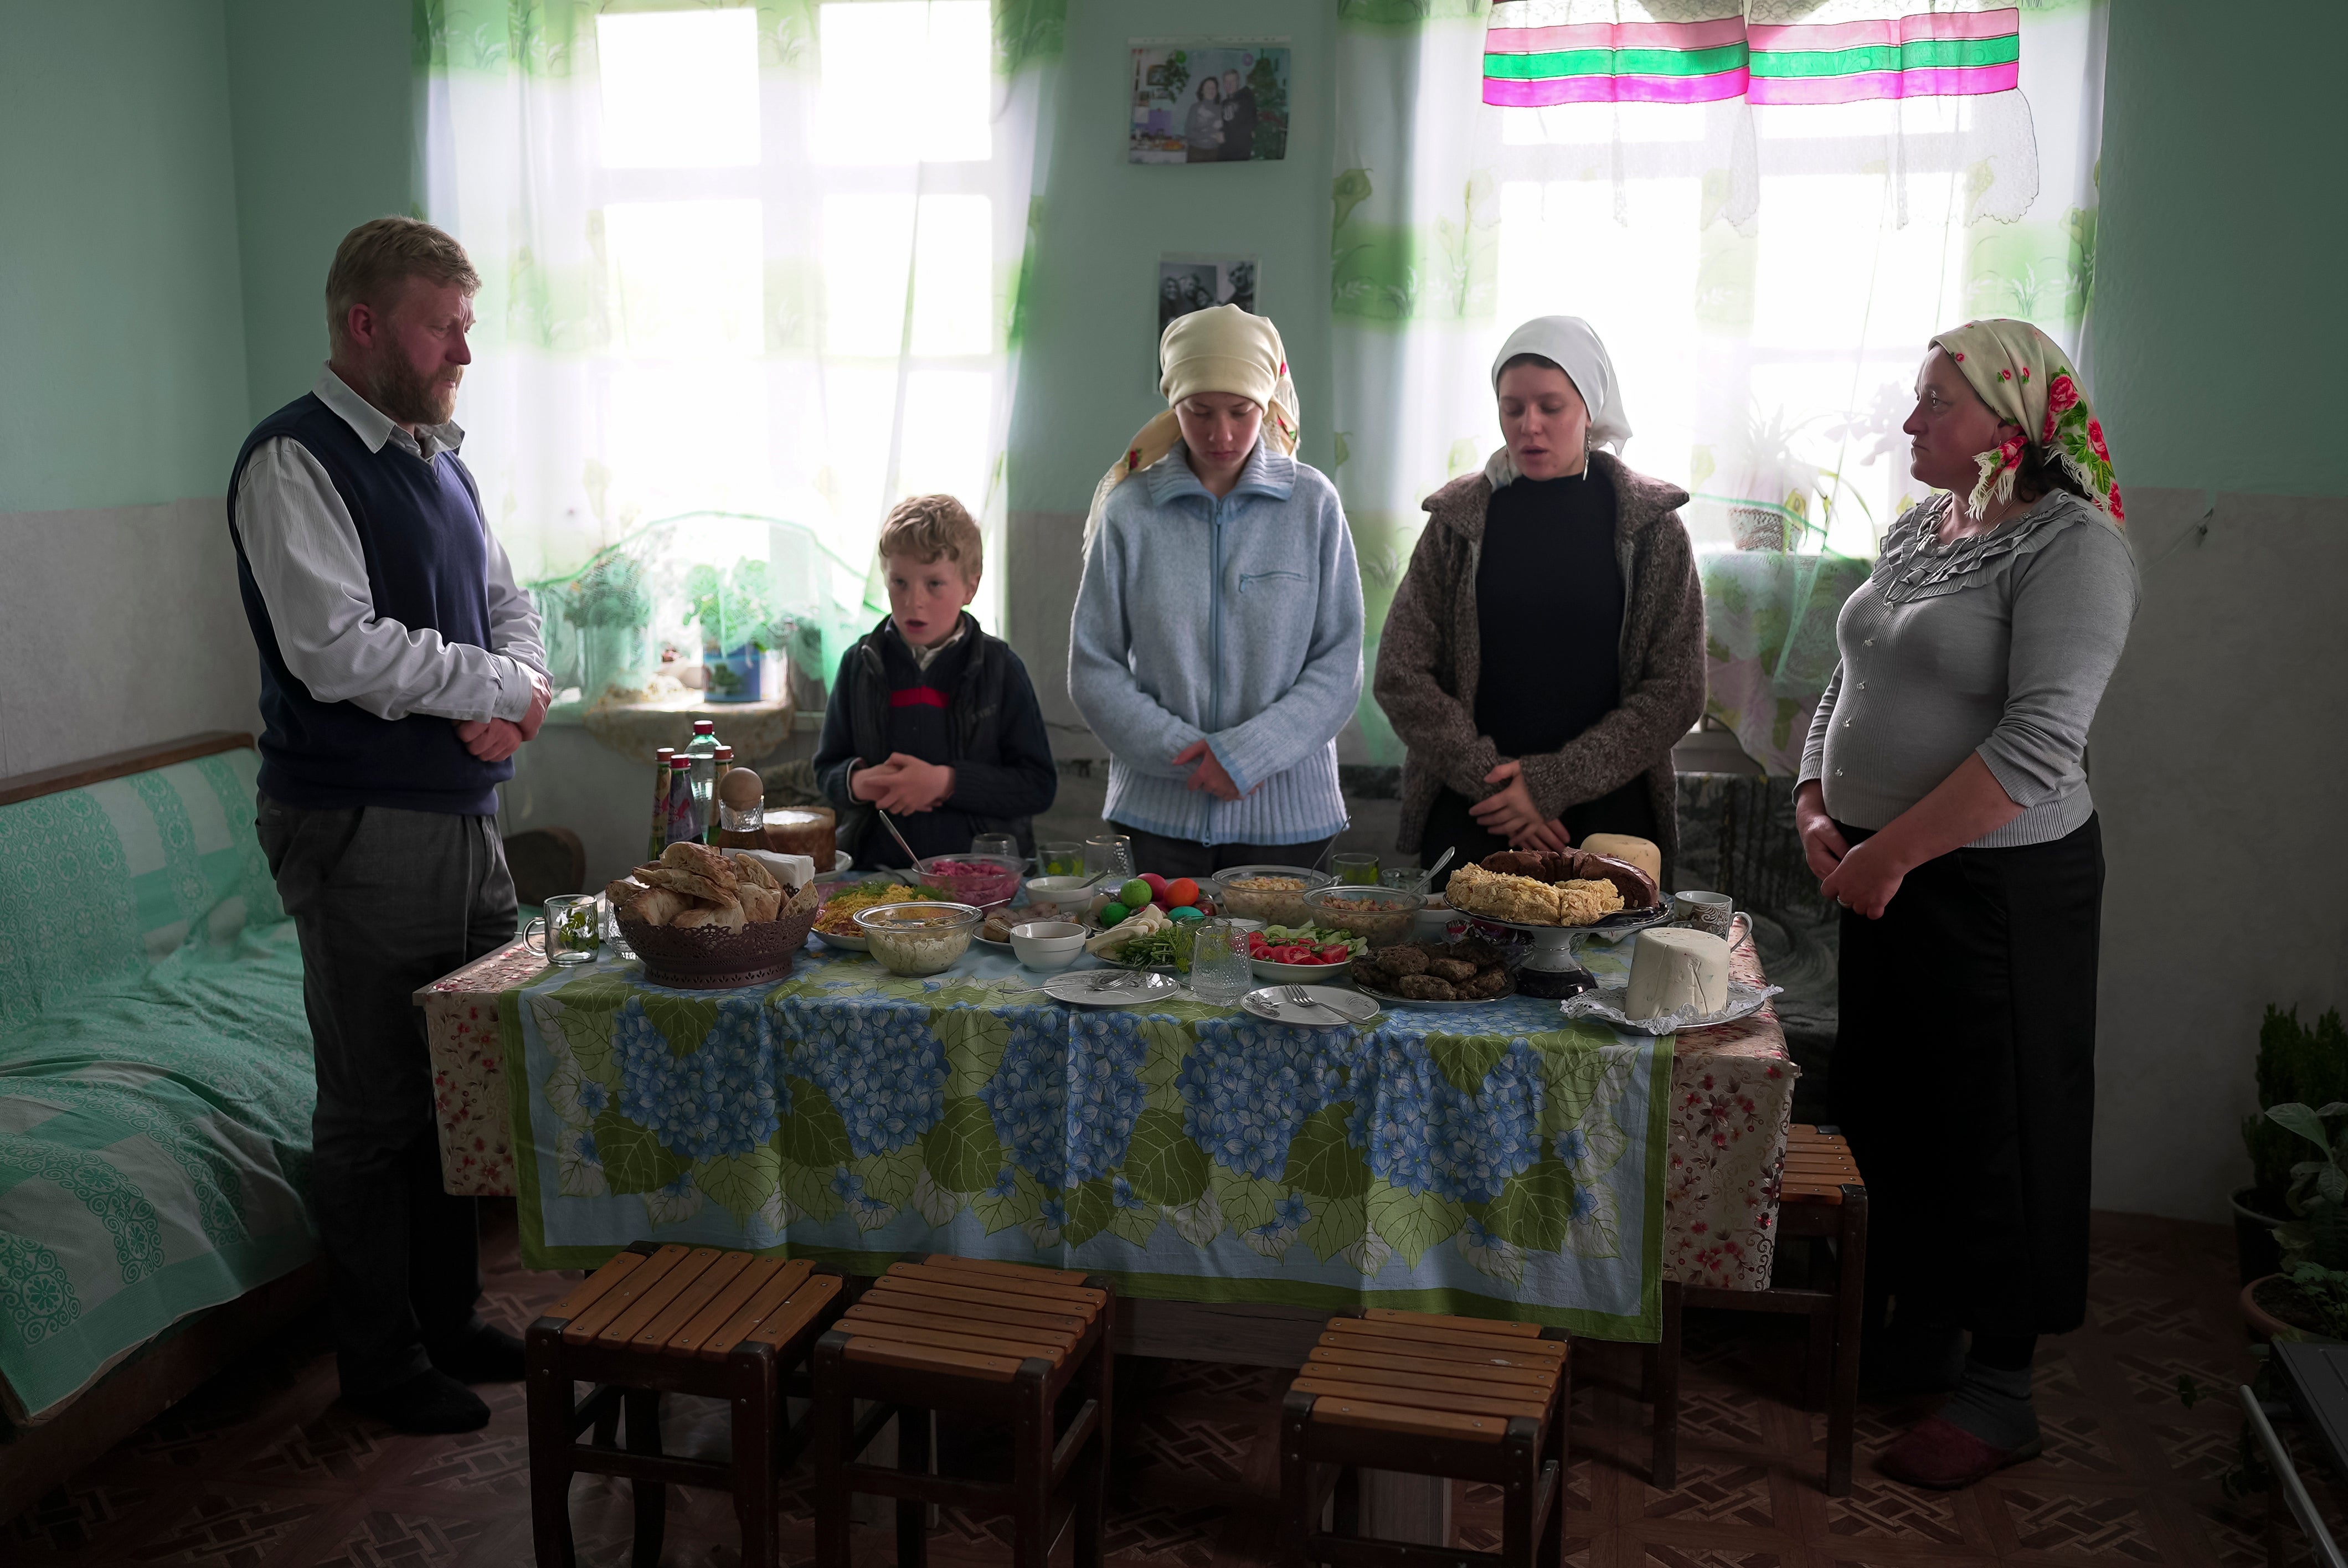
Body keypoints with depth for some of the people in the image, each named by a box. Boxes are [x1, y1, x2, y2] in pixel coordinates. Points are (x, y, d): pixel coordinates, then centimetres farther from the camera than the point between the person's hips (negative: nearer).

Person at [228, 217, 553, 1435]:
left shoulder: (438, 459, 14)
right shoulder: (294, 463, -13)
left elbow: (509, 607, 18)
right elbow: (338, 648, -23)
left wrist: (513, 694, -5)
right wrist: (499, 687, -12)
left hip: (465, 813, 8)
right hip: (359, 830, -8)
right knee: (376, 1105, 3)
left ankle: (447, 1319, 31)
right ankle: (381, 1362, 19)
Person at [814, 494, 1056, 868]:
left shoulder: (1000, 668, 4)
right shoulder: (860, 664, 11)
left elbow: (1039, 785, 0)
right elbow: (826, 770, 16)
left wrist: (947, 782, -11)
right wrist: (856, 781, -7)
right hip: (876, 864, 2)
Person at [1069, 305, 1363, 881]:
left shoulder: (1313, 504, -1)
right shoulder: (1130, 510, -1)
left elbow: (1340, 665, -2)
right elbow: (1092, 670, 0)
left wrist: (1247, 752, -13)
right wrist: (1185, 751, -11)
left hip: (1286, 809, 0)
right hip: (1160, 810, 0)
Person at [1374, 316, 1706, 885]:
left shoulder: (1650, 524, 2)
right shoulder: (1460, 519, 4)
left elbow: (1676, 690, -3)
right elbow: (1400, 675, -1)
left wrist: (1554, 781, -13)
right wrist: (1490, 777, -12)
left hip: (1610, 815, 0)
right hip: (1468, 821, 1)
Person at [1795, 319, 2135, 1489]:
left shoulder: (2071, 545, -15)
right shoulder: (1915, 531, 10)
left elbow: (2038, 742, -24)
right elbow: (1849, 685, 17)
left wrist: (1890, 853, -22)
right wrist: (1816, 811, 2)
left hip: (1998, 887, -8)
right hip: (1882, 879, 8)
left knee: (1994, 1129, 3)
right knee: (1886, 1111, 16)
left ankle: (2001, 1392, 19)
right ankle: (1917, 1339, 34)